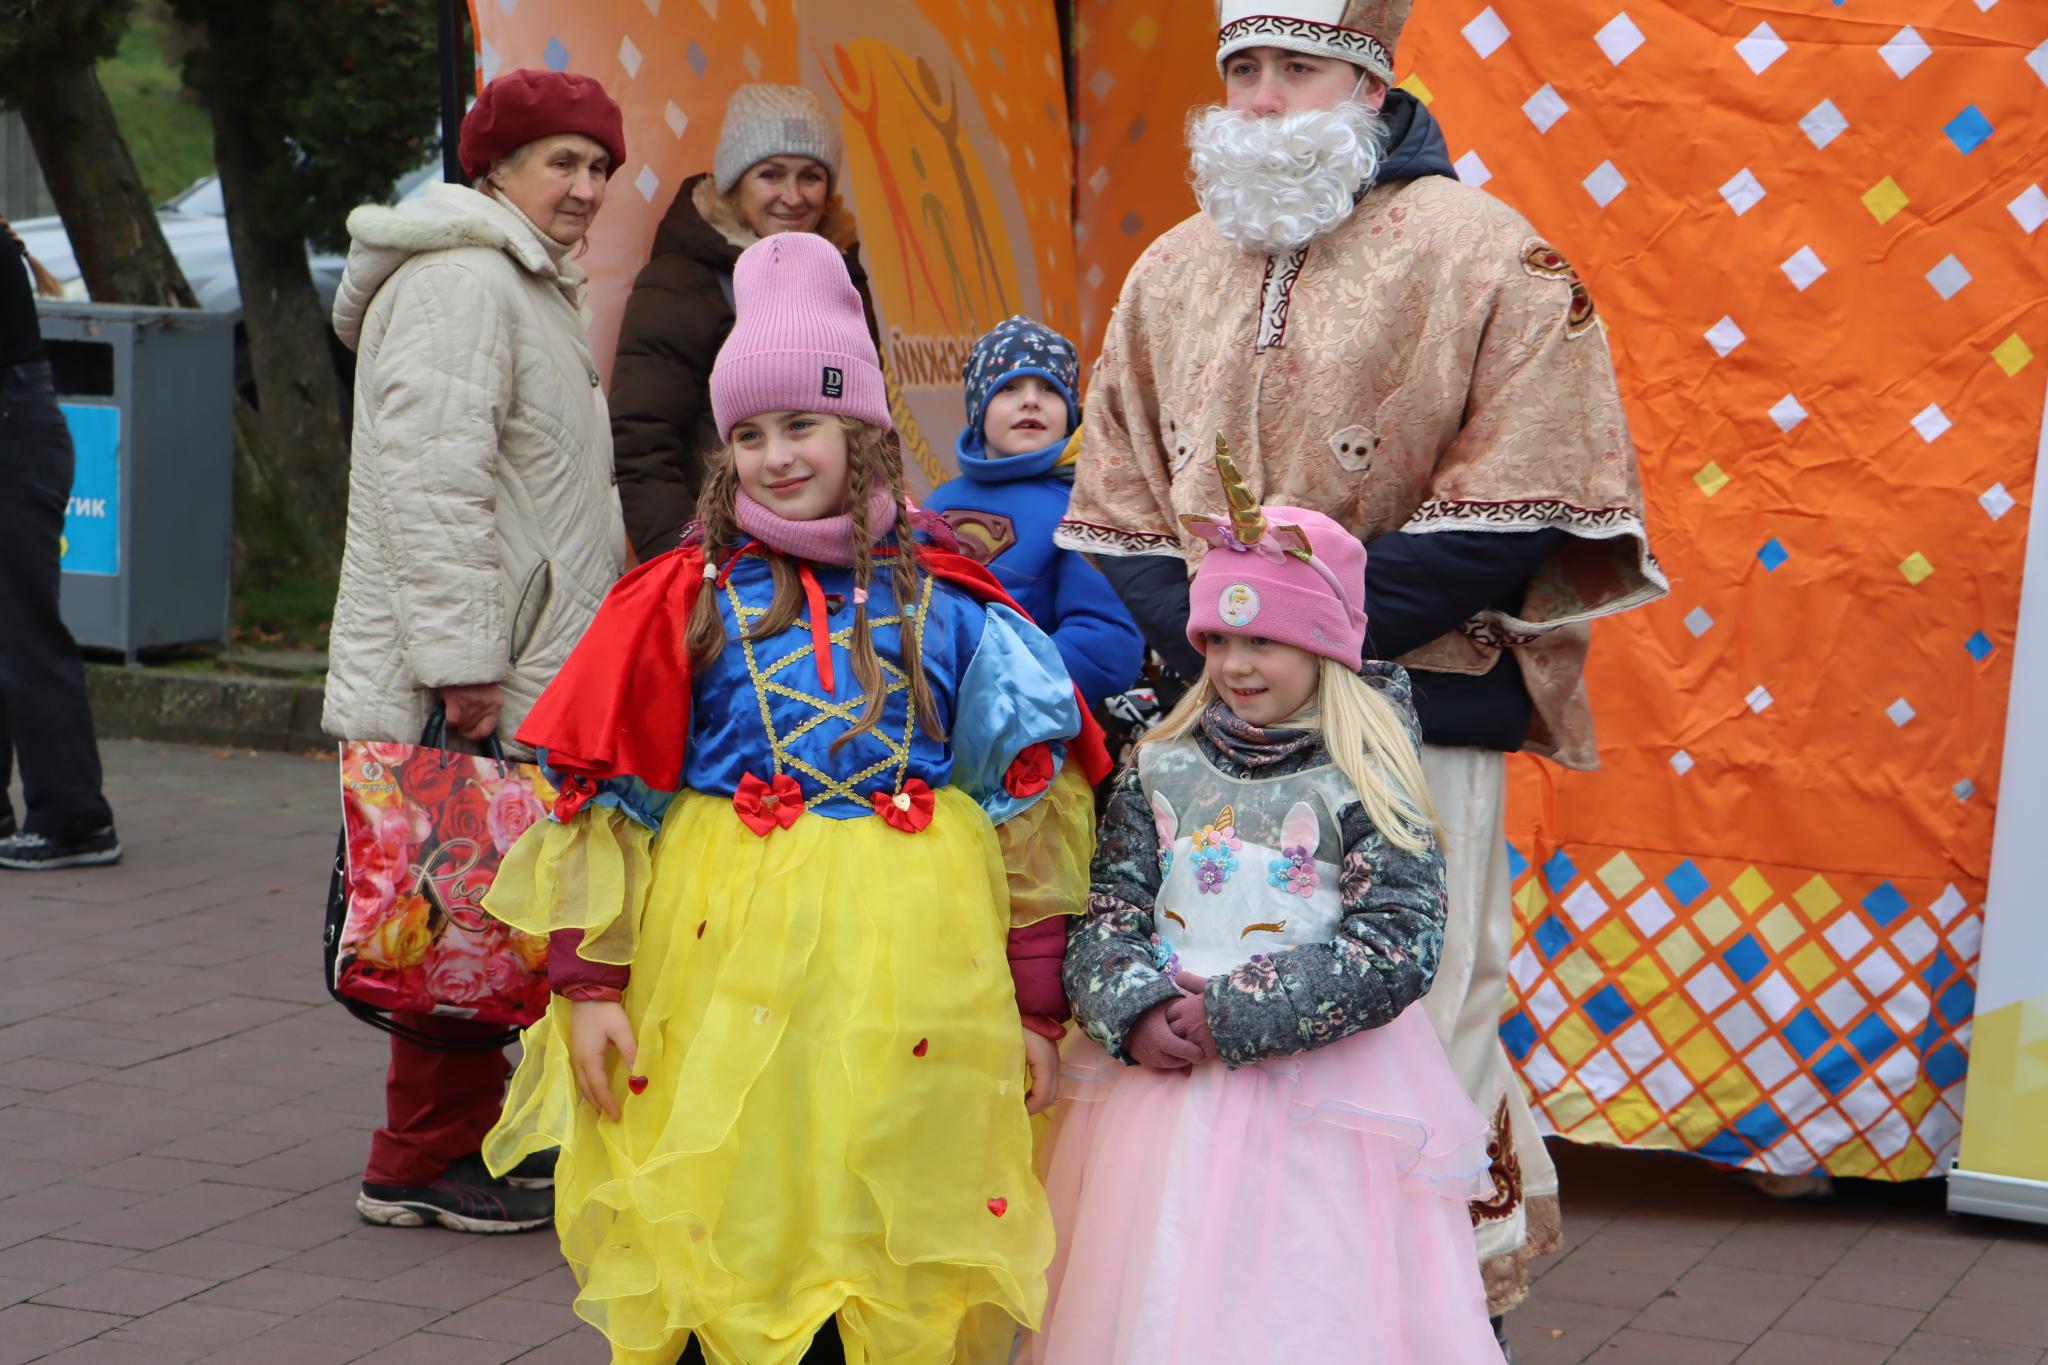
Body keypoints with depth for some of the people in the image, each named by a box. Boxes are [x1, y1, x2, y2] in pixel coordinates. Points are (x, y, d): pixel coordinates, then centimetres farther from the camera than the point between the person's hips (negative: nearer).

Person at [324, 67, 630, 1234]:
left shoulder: (530, 285, 23)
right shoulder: (461, 282, -13)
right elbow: (434, 480, -22)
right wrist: (463, 664, -24)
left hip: (518, 680, 10)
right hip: (459, 693, -10)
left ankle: (469, 1133, 22)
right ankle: (426, 1161, 1)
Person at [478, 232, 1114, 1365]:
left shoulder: (948, 607, 4)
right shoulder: (688, 598, 2)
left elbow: (1027, 808, 6)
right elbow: (604, 797, 2)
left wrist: (1036, 1002, 4)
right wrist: (590, 983, -3)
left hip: (909, 957, 0)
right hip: (725, 945, 0)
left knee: (893, 1248, 4)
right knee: (720, 1222, 3)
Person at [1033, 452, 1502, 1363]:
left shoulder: (1364, 781, -7)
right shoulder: (1164, 768, 6)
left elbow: (1396, 949, -15)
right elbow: (1106, 914, 3)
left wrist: (1234, 1016, -17)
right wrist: (1132, 1015, -16)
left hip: (1321, 1095, -4)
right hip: (1161, 1075, 4)